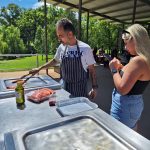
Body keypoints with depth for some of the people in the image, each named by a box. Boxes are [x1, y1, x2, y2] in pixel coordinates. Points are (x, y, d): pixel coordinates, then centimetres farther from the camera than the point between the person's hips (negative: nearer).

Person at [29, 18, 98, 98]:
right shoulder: (61, 48, -2)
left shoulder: (85, 48, -13)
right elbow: (55, 60, 16)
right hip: (65, 88, 3)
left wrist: (94, 87, -5)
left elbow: (91, 69, -4)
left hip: (80, 89, -3)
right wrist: (39, 68, 15)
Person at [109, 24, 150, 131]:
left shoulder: (137, 60, -25)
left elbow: (122, 89, -27)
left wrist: (114, 70, -15)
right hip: (136, 104, 10)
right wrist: (120, 67, 5)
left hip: (125, 106, -10)